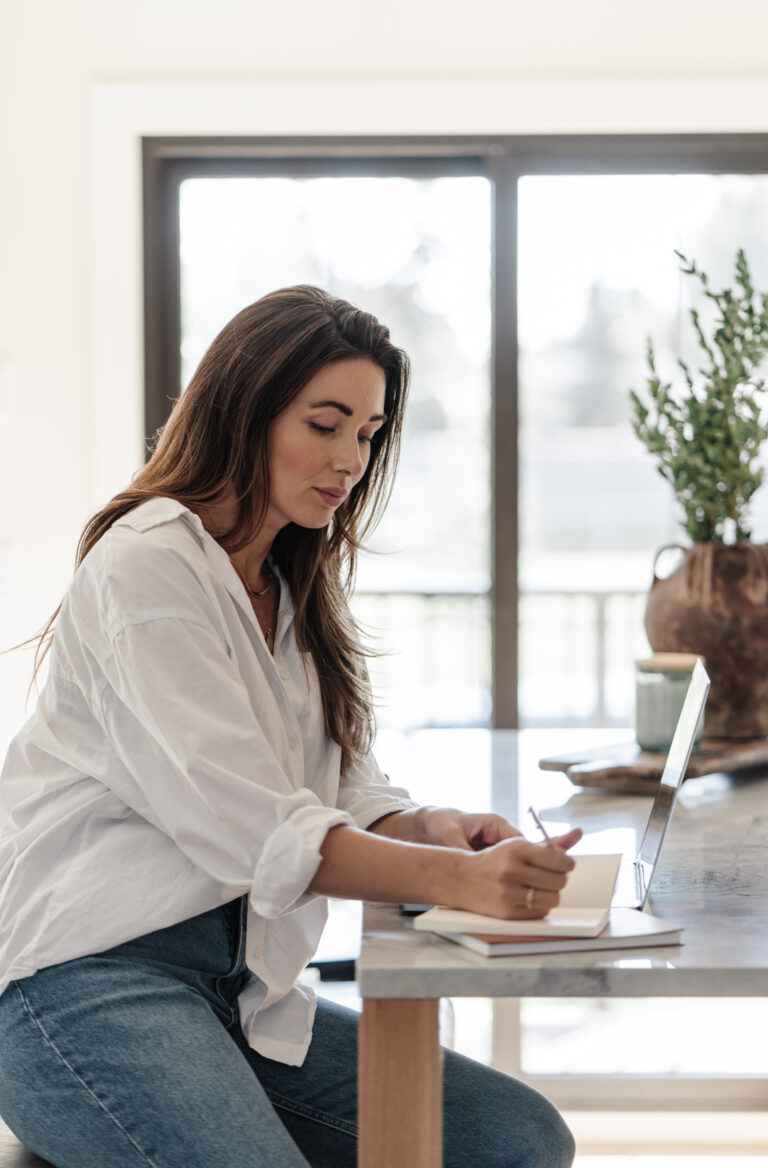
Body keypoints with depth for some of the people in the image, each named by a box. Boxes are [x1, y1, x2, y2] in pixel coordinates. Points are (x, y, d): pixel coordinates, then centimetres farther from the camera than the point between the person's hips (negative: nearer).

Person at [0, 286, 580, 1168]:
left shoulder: (292, 594, 21)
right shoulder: (146, 565, -9)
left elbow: (348, 793, 15)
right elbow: (243, 825, -19)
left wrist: (430, 828, -9)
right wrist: (452, 878, -29)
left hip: (239, 988, 8)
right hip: (91, 978, -8)